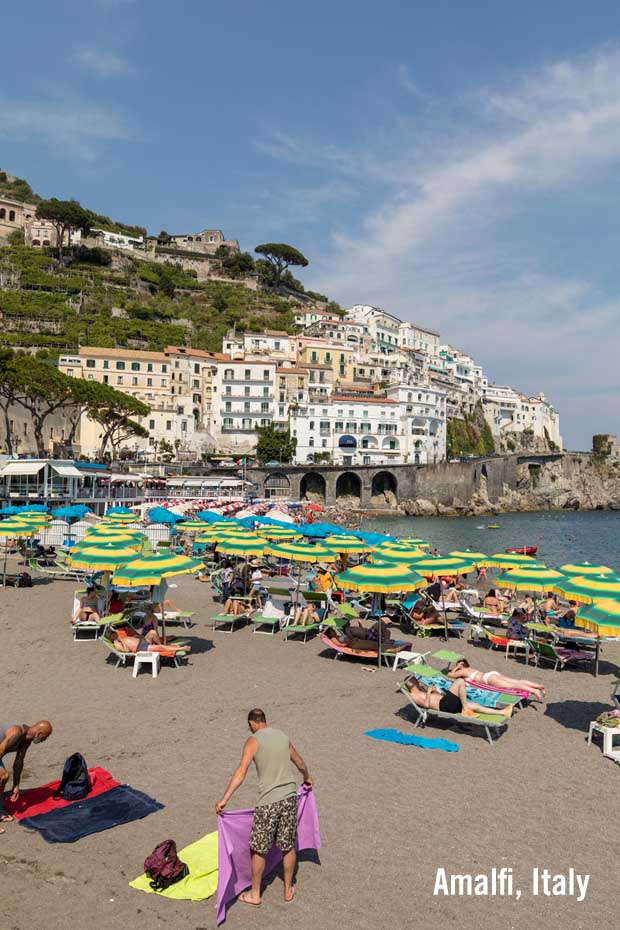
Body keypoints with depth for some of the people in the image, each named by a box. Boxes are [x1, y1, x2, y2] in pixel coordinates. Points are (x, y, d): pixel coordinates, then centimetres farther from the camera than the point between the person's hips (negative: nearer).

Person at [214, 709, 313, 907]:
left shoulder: (253, 740, -6)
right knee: (288, 847, 18)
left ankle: (255, 894, 25)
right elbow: (300, 763, 25)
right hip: (289, 797, 5)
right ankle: (288, 890, 31)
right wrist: (307, 778, 44)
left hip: (268, 801, -5)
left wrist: (224, 800, -21)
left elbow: (241, 771, -18)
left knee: (259, 850, 12)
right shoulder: (283, 736, 10)